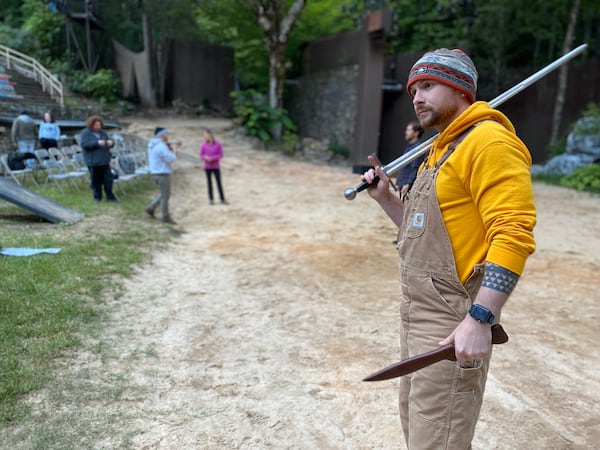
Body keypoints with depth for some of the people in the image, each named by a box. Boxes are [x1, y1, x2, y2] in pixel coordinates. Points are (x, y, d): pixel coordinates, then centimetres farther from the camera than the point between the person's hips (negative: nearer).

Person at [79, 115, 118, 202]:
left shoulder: (102, 132, 14)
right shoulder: (85, 133, -3)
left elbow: (109, 141, 18)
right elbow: (84, 144, -16)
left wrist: (110, 142, -9)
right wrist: (97, 143, -26)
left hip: (104, 160, 4)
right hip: (93, 161, -4)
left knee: (108, 179, 1)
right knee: (96, 180, 3)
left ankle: (110, 196, 10)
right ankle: (97, 197, 16)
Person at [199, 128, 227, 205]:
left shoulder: (218, 144, -8)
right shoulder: (204, 144, -3)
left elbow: (221, 155, -7)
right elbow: (201, 155, 1)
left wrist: (212, 158, -19)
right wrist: (206, 157, -21)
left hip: (216, 167, -1)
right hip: (207, 167, 1)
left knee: (219, 183, -1)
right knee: (209, 182, 5)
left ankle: (222, 199, 8)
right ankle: (211, 199, 13)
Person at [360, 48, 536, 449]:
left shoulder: (490, 142, -14)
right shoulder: (443, 149, 17)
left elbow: (512, 236, -23)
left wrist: (480, 319, -29)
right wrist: (385, 197, 9)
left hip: (452, 324, -10)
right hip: (417, 312, 10)